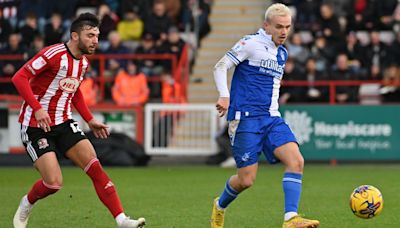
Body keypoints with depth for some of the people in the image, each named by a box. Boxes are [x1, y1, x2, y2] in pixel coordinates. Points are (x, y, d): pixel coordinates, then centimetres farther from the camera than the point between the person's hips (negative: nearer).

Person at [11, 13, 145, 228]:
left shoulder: (83, 62, 8)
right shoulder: (53, 55, -18)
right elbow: (19, 77, -21)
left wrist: (90, 120, 18)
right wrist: (37, 108, -29)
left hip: (63, 123, 7)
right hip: (36, 126, -7)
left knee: (95, 168, -9)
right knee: (54, 182, -15)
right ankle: (25, 207, 18)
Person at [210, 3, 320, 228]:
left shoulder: (282, 53, 16)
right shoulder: (250, 44, -6)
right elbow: (220, 67, -9)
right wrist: (225, 96, -23)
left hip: (272, 118, 6)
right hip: (246, 118, -6)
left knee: (296, 160, -18)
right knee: (246, 180, -5)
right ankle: (220, 207, 27)